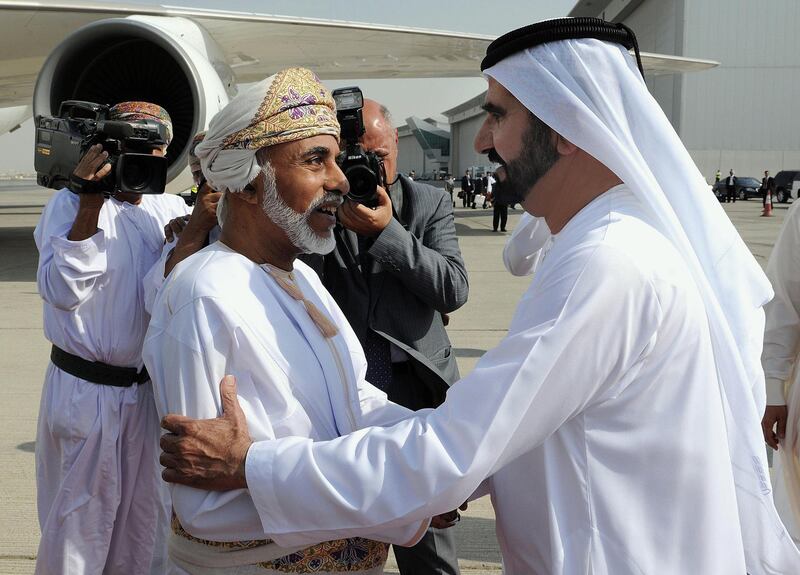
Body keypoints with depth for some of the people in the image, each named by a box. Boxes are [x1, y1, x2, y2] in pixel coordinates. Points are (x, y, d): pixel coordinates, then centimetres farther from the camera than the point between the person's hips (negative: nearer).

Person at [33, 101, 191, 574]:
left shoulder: (171, 209, 5)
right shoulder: (70, 204, -8)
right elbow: (62, 292, -19)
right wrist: (90, 206, -24)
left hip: (148, 388, 5)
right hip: (85, 390, -5)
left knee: (141, 525, 18)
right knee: (79, 524, 7)